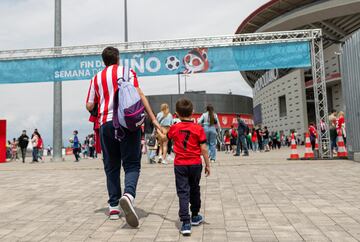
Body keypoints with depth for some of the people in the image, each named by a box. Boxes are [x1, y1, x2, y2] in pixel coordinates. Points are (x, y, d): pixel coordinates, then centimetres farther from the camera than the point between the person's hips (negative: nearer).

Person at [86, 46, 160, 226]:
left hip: (106, 123, 3)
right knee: (132, 164, 1)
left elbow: (89, 106, 13)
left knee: (111, 167, 13)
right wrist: (153, 118, -9)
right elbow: (138, 94, -5)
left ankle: (114, 206, 14)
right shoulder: (127, 71, 9)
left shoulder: (97, 78, 17)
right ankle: (128, 194, -25)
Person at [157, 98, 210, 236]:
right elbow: (204, 149, -7)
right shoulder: (198, 128, -6)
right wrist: (207, 165, 4)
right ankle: (195, 217, 35)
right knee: (194, 190, 19)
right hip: (195, 164, 1)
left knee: (183, 192, 0)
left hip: (180, 165, 0)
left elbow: (164, 138, 20)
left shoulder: (174, 128, -1)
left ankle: (186, 223, -10)